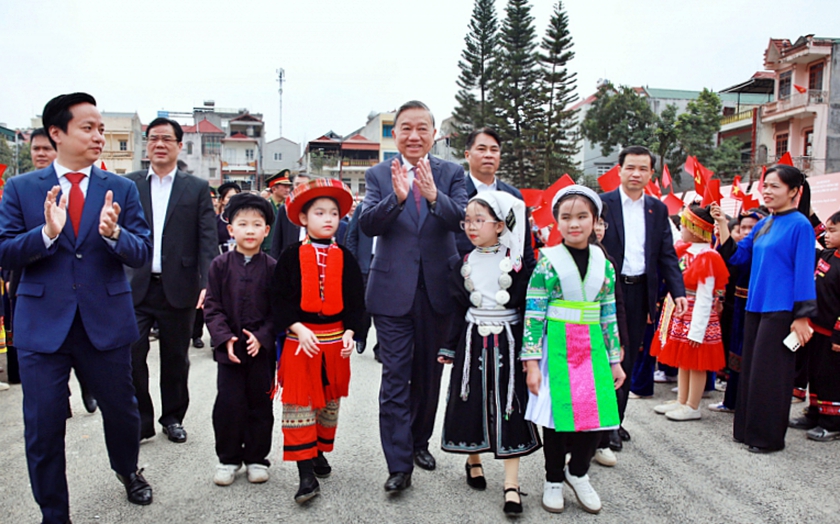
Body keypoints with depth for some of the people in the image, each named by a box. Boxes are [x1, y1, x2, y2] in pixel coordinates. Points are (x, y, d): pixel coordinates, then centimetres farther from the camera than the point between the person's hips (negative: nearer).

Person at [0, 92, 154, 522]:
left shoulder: (121, 189, 3)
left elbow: (142, 253, -3)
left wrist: (114, 234, -23)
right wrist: (48, 233, -21)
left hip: (106, 321, 1)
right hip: (42, 323, -1)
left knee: (121, 410, 15)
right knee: (43, 427, 5)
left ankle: (127, 470, 46)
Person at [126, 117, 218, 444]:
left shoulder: (197, 188, 5)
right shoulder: (128, 184, 9)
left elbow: (207, 240, -1)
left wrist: (207, 283, -13)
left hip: (178, 288, 0)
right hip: (135, 287, 1)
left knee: (176, 359, 10)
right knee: (131, 356, -3)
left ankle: (173, 418, 28)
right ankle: (140, 421, 15)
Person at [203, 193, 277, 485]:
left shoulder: (272, 268, -1)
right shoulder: (220, 265, 0)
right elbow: (212, 307, 0)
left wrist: (262, 337, -14)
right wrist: (225, 338, -12)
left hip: (262, 348, 0)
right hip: (229, 348, 0)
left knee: (260, 403, 9)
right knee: (228, 403, 3)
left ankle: (256, 458, 24)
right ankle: (228, 458, 21)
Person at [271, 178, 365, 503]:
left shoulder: (345, 258, 3)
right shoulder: (291, 257, -3)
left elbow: (355, 300, 4)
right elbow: (279, 299, -6)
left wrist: (349, 332, -9)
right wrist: (299, 328, -18)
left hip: (335, 340, 3)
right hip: (299, 340, -3)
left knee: (330, 401, 14)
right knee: (298, 403, -4)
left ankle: (319, 452, 34)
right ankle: (306, 472, 2)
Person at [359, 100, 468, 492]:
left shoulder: (452, 173, 2)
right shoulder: (378, 175, 2)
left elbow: (461, 220, -13)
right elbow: (367, 224, -13)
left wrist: (434, 195, -32)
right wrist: (397, 196, -30)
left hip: (437, 289, 2)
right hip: (393, 290, -1)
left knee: (429, 374, 15)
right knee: (395, 377, -3)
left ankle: (419, 442, 35)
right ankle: (399, 465, 5)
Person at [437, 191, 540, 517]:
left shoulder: (516, 262, -5)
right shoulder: (465, 264, 4)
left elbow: (527, 307, -4)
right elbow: (458, 309, 8)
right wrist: (449, 348, 7)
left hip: (507, 344, -2)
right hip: (472, 344, 3)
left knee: (509, 405, 0)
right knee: (472, 402, 9)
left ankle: (512, 484, 8)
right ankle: (473, 460, 35)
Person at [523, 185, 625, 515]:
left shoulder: (603, 264, 6)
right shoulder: (548, 261, -6)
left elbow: (609, 315, 11)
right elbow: (534, 314, -8)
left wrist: (615, 360, 11)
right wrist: (532, 361, -13)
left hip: (592, 349, 4)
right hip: (556, 349, -3)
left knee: (597, 412, 2)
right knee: (556, 414, 4)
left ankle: (578, 472, 27)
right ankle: (553, 479, 25)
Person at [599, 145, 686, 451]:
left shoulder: (658, 209, 11)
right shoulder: (602, 203, -3)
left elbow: (667, 254, 9)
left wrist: (678, 291, -2)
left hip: (641, 293, 5)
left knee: (628, 359, 12)